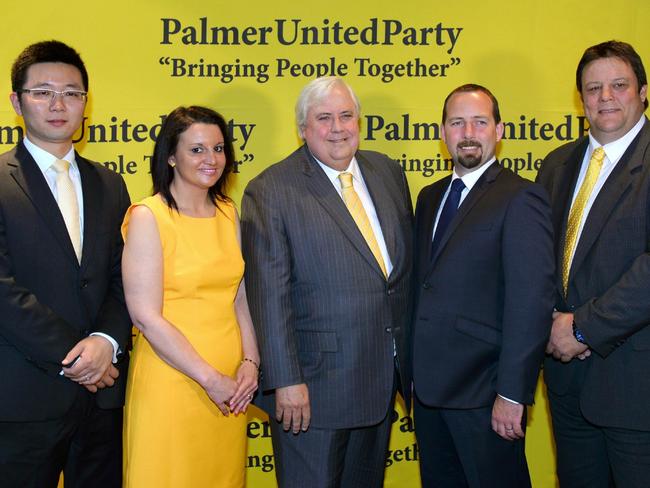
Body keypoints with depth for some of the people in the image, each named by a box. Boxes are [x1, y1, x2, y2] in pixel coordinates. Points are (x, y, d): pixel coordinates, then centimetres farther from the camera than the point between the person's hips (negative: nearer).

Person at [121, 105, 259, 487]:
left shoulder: (228, 213, 8)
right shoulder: (147, 218, -10)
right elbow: (147, 317, -14)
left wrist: (250, 362, -2)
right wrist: (209, 378, -13)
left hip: (231, 388, 5)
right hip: (172, 381, -5)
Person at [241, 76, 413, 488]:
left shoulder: (388, 172, 7)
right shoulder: (270, 192, -11)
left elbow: (407, 265, 13)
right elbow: (270, 295, -15)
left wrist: (410, 356, 12)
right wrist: (285, 381, -17)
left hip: (383, 376, 6)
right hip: (316, 383, -6)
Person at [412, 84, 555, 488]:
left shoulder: (521, 197, -12)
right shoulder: (430, 197, 13)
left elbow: (531, 300, -18)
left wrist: (513, 394, -21)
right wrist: (414, 371, 10)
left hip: (484, 391, -7)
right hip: (429, 386, 7)